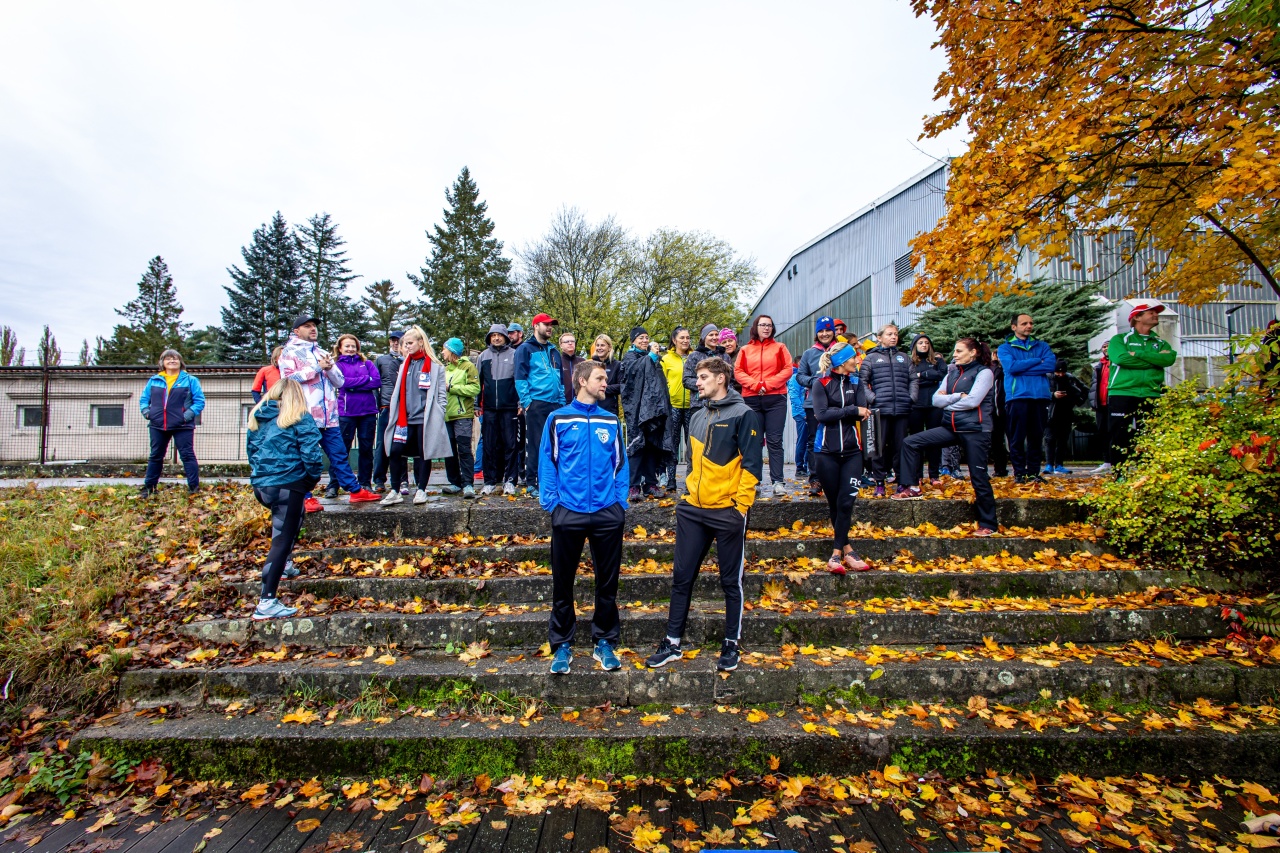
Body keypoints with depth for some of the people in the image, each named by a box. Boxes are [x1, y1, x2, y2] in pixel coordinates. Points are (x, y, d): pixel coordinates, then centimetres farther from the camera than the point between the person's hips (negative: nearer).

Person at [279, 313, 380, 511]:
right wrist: (317, 368, -10)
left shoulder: (322, 353, 20)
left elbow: (339, 381, 15)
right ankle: (306, 497, 9)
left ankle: (355, 491, 12)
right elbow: (288, 378, -11)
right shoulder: (289, 352, 5)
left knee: (339, 455, 8)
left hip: (328, 415, 5)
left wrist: (329, 368, -4)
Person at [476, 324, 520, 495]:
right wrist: (477, 404, 11)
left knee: (511, 444, -1)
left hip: (509, 407, -3)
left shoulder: (514, 355, 4)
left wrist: (520, 402, -4)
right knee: (489, 446, 5)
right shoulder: (483, 356, 13)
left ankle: (509, 480, 6)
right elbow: (478, 381, 15)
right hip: (489, 408, 3)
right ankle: (490, 481, 12)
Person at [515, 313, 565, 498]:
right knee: (534, 443, -4)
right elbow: (520, 377, -4)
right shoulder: (525, 349, 3)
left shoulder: (554, 351, 21)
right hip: (535, 404, -5)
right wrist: (526, 401, -12)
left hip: (555, 404, 6)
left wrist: (562, 401, 13)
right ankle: (532, 483, 3)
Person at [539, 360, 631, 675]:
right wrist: (550, 502, -7)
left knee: (607, 581, 11)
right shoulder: (558, 419, 1)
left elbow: (620, 463, 9)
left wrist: (620, 500, -1)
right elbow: (547, 462, 1)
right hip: (568, 512, -2)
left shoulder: (611, 421, 7)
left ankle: (604, 642, 28)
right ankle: (561, 645, 24)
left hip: (608, 513, 2)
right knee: (562, 582, 8)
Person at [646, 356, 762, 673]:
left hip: (727, 512, -6)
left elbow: (752, 464, -10)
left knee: (731, 581, 8)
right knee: (682, 578, 9)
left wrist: (741, 504, -15)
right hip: (693, 510, 6)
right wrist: (688, 493, 13)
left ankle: (731, 645, 23)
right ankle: (672, 643, 21)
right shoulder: (698, 417, 14)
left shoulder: (743, 415, -6)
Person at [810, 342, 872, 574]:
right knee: (834, 503, 5)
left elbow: (862, 412, -3)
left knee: (846, 502, -6)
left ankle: (837, 554, -2)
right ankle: (847, 549, 19)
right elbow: (821, 414, -14)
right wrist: (851, 410, -12)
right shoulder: (821, 383, -1)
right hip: (826, 451, -2)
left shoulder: (856, 382, 10)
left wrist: (834, 413, -13)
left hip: (851, 450, 3)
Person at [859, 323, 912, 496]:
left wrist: (910, 397, 4)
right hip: (880, 409, -3)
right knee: (880, 446, -1)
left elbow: (913, 380, 17)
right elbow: (862, 381, 2)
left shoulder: (904, 358, 18)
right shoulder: (871, 358, 7)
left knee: (900, 446, 6)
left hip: (902, 409, 3)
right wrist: (872, 397, -9)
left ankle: (902, 481, 16)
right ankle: (879, 483, 7)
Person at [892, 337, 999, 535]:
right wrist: (959, 396, -11)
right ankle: (912, 488, 5)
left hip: (975, 430, -6)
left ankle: (988, 524, 14)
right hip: (951, 427, 6)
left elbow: (973, 401, -19)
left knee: (979, 477, 0)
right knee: (911, 443, -5)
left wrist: (947, 401, -6)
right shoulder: (952, 372, 11)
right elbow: (936, 399, 2)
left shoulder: (984, 372, -6)